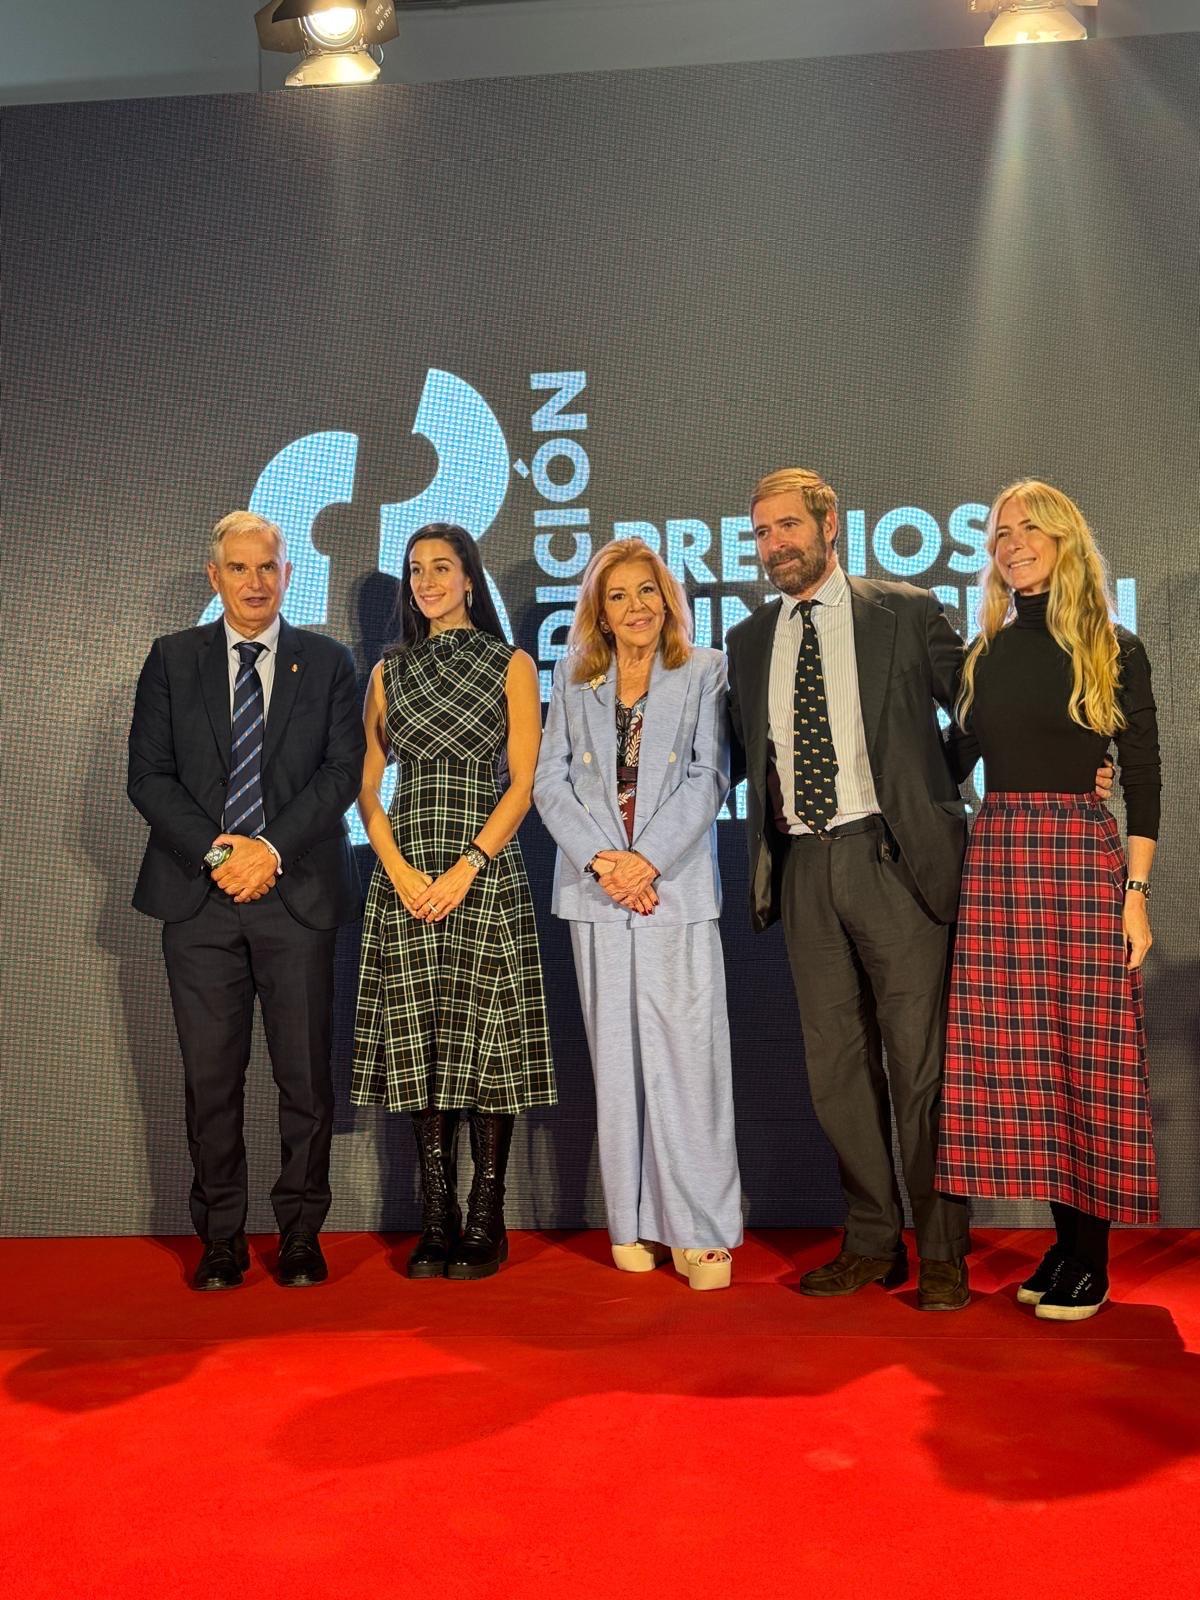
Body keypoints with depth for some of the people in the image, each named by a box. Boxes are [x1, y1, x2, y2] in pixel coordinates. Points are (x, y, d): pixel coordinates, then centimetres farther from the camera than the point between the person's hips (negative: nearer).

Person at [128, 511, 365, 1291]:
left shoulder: (328, 662, 8)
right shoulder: (172, 659, 10)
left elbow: (344, 770, 0)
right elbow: (148, 773, 3)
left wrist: (272, 849, -12)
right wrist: (215, 850, -10)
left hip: (298, 893, 0)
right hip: (198, 897, 1)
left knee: (307, 1074, 2)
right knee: (210, 1077, 3)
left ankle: (302, 1236, 14)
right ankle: (221, 1239, 14)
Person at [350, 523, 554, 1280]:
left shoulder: (511, 665, 6)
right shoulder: (389, 672, 14)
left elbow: (523, 782, -2)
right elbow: (368, 786, 10)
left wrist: (467, 866, -13)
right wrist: (399, 869, -6)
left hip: (486, 869, -3)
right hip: (405, 873, 3)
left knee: (486, 1040, -4)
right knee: (420, 1044, 1)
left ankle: (486, 1224, 1)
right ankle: (438, 1222, 7)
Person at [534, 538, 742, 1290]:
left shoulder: (706, 671, 6)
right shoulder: (574, 678, 14)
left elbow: (708, 777, -2)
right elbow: (550, 780, 6)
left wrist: (648, 859, -11)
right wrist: (603, 859, -8)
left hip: (677, 885, -3)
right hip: (597, 889, 3)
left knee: (687, 1053, -9)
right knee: (616, 1056, 4)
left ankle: (702, 1228, -2)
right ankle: (634, 1224, 12)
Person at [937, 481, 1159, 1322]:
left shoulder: (1115, 653, 1)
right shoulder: (984, 655, 12)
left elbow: (1143, 781, -1)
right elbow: (953, 760, 17)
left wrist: (1136, 893, -8)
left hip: (1082, 859, -4)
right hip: (994, 860, 4)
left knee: (1086, 1048, -2)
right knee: (1017, 1051, 4)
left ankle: (1092, 1259, 7)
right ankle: (1065, 1240, 16)